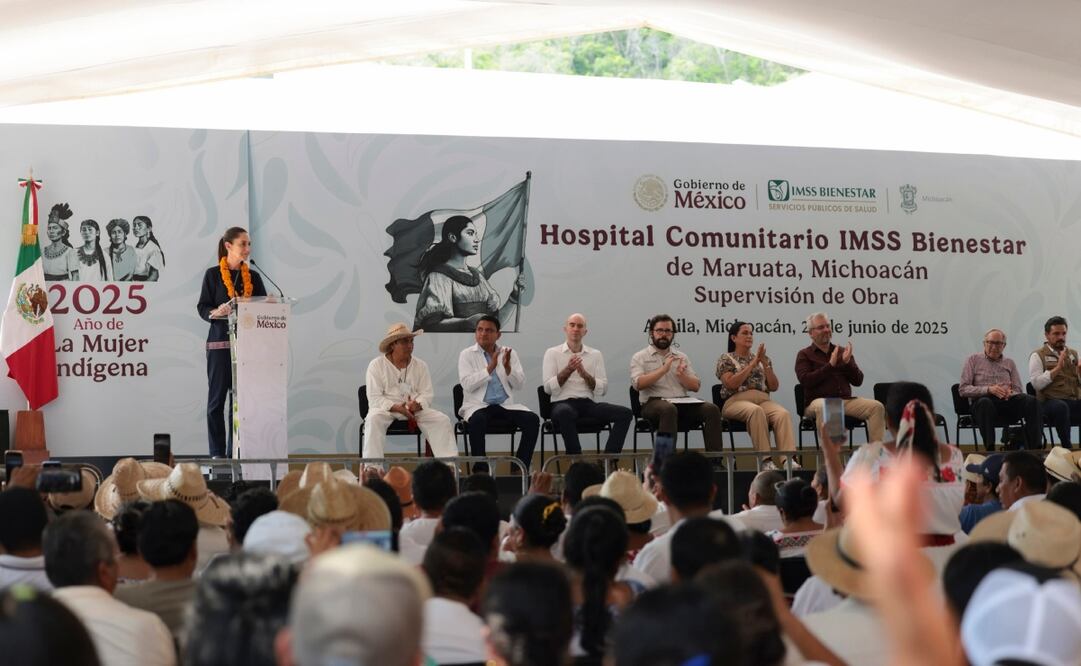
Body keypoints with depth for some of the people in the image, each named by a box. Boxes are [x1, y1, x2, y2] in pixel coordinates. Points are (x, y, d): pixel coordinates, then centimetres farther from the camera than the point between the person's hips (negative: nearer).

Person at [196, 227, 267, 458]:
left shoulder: (253, 277, 13)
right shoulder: (213, 274, 2)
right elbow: (202, 307, -1)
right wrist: (216, 312, -21)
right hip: (220, 342, -3)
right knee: (217, 398, -1)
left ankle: (236, 452, 7)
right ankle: (217, 453, 3)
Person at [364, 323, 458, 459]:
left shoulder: (420, 366, 10)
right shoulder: (376, 365, -1)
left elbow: (427, 394, 3)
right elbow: (375, 399, -8)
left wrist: (417, 405, -21)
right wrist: (396, 407, -24)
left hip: (415, 409, 3)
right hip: (386, 408, -3)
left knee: (443, 420, -19)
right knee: (374, 420, -36)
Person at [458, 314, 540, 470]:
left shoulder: (509, 353, 11)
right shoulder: (467, 355, 3)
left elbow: (520, 384, 4)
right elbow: (467, 385, -11)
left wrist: (508, 367, -14)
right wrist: (490, 367, -17)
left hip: (506, 404, 3)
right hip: (478, 405, -3)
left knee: (532, 419, -23)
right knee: (477, 420, -37)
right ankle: (480, 469, -26)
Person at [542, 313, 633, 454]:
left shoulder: (596, 355, 17)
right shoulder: (552, 353, 10)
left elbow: (603, 389, 7)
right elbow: (548, 388, -1)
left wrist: (584, 374, -9)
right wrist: (568, 370, -12)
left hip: (588, 404, 4)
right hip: (563, 403, -4)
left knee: (625, 413, -20)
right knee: (565, 413, -41)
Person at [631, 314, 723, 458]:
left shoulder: (681, 357, 22)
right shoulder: (640, 357, 10)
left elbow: (696, 386, 13)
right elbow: (638, 383, -9)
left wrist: (681, 375, -7)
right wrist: (663, 370, -16)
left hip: (682, 402, 4)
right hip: (653, 402, -4)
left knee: (711, 409, -22)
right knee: (669, 409, -39)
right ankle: (663, 460, -41)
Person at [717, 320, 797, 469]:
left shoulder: (762, 359, 23)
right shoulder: (726, 359, 11)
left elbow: (774, 387, 14)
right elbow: (731, 384, -7)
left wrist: (765, 364, 1)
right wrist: (752, 364, -6)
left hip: (763, 400, 4)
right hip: (736, 401, -4)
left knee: (783, 414, -30)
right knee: (756, 411, -39)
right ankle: (765, 460, -41)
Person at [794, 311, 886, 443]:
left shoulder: (842, 352, 18)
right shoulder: (804, 355, 7)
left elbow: (858, 381, 11)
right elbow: (805, 381, -11)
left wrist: (847, 362, -8)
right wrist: (830, 365, -13)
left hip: (846, 400, 5)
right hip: (818, 401, -4)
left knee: (876, 407, -16)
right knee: (822, 407, -40)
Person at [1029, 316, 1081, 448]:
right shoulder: (1038, 355, 6)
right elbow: (1036, 383, -8)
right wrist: (1057, 368, -12)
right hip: (1051, 402, -4)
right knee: (1061, 407, -39)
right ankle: (1067, 449, -30)